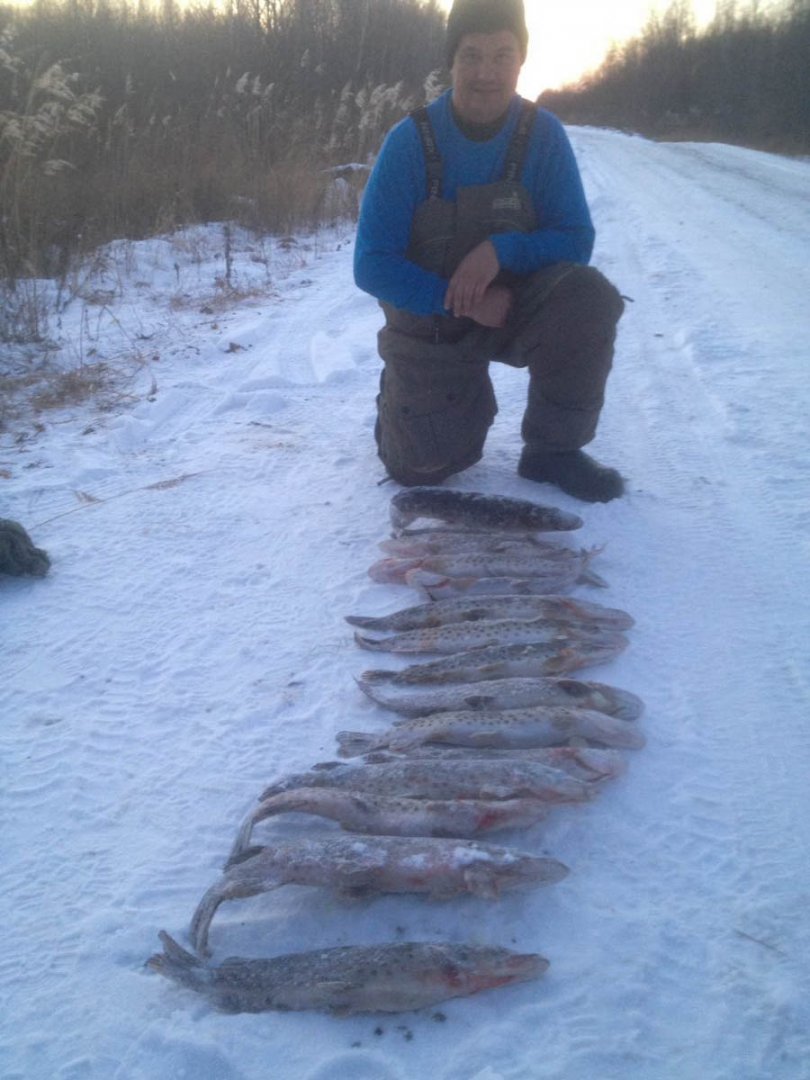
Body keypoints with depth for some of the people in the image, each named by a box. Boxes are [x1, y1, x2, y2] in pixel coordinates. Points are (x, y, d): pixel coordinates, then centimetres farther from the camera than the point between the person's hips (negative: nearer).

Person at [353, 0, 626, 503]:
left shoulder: (544, 135, -11)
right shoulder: (411, 141, -16)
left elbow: (575, 241, -11)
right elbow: (373, 265, -17)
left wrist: (500, 250, -30)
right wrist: (464, 302, -26)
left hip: (516, 305, 1)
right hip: (430, 320, -1)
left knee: (588, 297, -29)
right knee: (423, 466, -7)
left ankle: (553, 450, -9)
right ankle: (404, 393, 30)